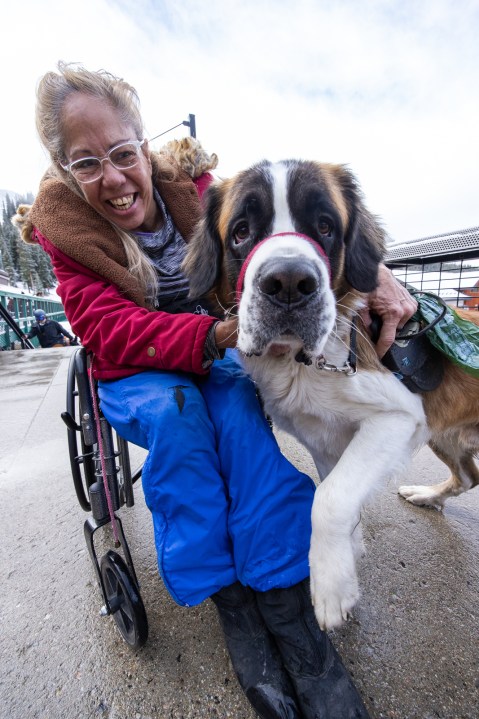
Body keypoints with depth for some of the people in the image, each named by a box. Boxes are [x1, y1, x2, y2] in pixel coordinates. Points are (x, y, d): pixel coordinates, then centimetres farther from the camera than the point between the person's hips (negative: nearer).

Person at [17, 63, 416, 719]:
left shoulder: (193, 190, -3)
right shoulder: (66, 228, -5)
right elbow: (112, 329, -21)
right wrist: (215, 333, -37)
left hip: (215, 361, 1)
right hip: (133, 375, 0)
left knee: (239, 405, -31)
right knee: (174, 413, -32)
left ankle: (284, 600, -18)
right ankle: (229, 600, -15)